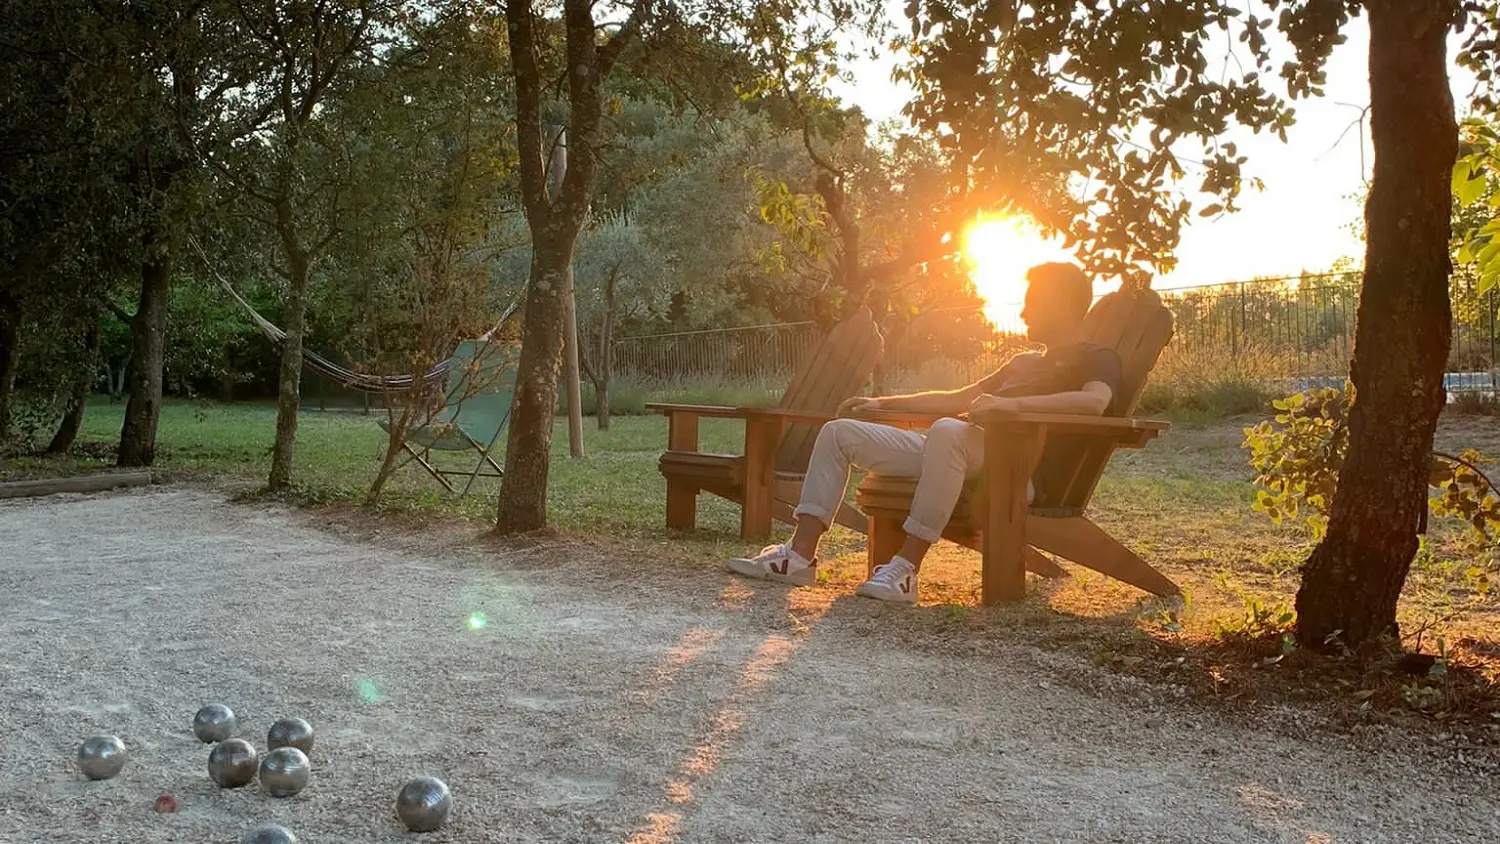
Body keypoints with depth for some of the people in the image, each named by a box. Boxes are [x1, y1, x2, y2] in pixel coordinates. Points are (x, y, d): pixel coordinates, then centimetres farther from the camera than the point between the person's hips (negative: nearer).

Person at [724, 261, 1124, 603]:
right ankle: (800, 555, -11)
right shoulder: (1024, 363, 32)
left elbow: (1095, 401, -19)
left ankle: (906, 569, -39)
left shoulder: (1097, 359, 5)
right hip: (952, 450, 9)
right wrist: (884, 403, 29)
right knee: (840, 431, 1)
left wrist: (1015, 404, -31)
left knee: (947, 430, -42)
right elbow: (955, 399, 36)